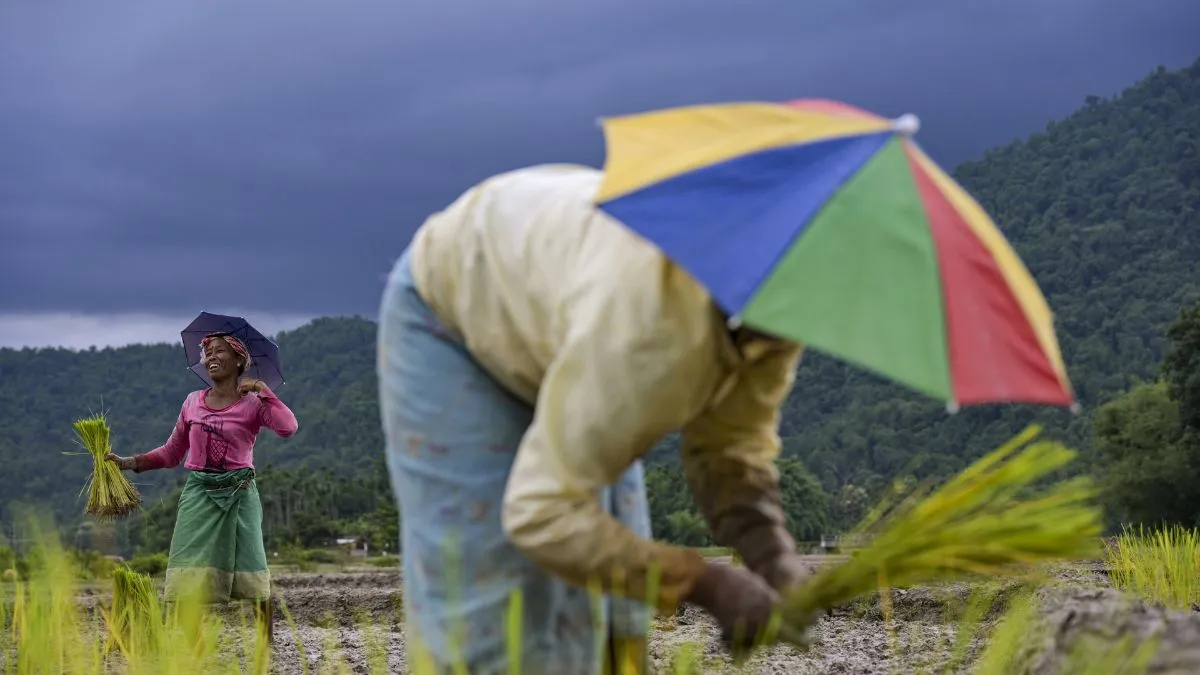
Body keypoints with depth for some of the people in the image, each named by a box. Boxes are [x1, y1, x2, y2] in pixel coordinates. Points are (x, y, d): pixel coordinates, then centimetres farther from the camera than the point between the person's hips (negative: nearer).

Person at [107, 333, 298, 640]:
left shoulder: (253, 404, -1)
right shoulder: (193, 402, 11)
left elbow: (288, 427, -21)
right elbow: (171, 453, 17)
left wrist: (263, 390, -14)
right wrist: (129, 462, 6)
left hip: (239, 495, -3)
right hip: (199, 494, 3)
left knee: (252, 577, -3)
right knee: (189, 580, -3)